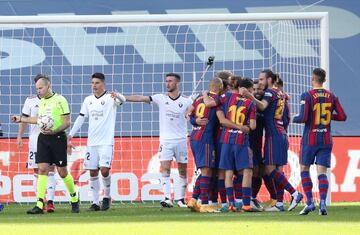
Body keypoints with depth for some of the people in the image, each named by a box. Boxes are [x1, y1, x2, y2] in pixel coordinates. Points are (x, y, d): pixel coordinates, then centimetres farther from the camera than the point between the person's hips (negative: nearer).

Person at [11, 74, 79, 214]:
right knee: (42, 169, -5)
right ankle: (40, 205, -10)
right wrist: (21, 119, 25)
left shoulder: (60, 100, -9)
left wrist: (54, 131, -24)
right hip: (43, 138, 6)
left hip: (57, 137, -6)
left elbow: (67, 122, -11)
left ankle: (74, 200, 22)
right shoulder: (42, 101, 12)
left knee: (62, 171, 1)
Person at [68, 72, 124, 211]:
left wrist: (117, 96, -49)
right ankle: (95, 202, 8)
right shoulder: (88, 100, 11)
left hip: (106, 142, -5)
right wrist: (71, 135, 6)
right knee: (92, 172, 2)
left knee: (104, 170, -15)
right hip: (91, 142, 5)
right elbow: (81, 118, 13)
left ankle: (107, 196, 8)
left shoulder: (110, 98, -4)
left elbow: (121, 100, -25)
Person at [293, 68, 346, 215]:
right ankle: (323, 203, -14)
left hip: (310, 139, -3)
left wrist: (294, 119, 4)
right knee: (322, 172, 2)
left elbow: (303, 118, -17)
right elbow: (342, 116, 4)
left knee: (304, 169, 11)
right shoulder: (332, 97, 4)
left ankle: (310, 202, 4)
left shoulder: (307, 96, -9)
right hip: (326, 139, 3)